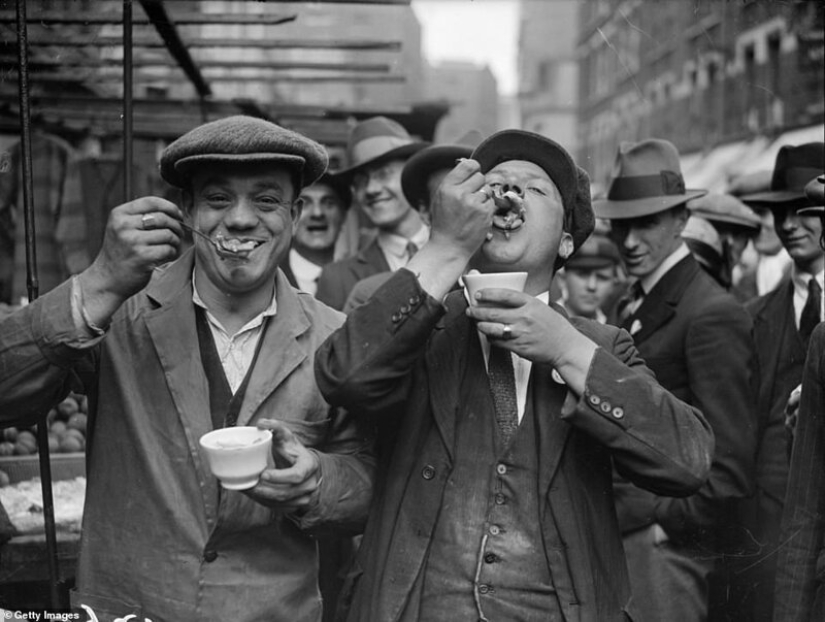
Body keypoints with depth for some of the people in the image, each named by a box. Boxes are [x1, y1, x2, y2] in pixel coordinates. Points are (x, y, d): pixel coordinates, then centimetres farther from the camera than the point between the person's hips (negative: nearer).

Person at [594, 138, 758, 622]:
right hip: (617, 530, 7)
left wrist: (666, 524, -12)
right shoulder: (630, 307, 12)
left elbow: (731, 469, -16)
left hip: (665, 543, -7)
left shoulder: (714, 314, -14)